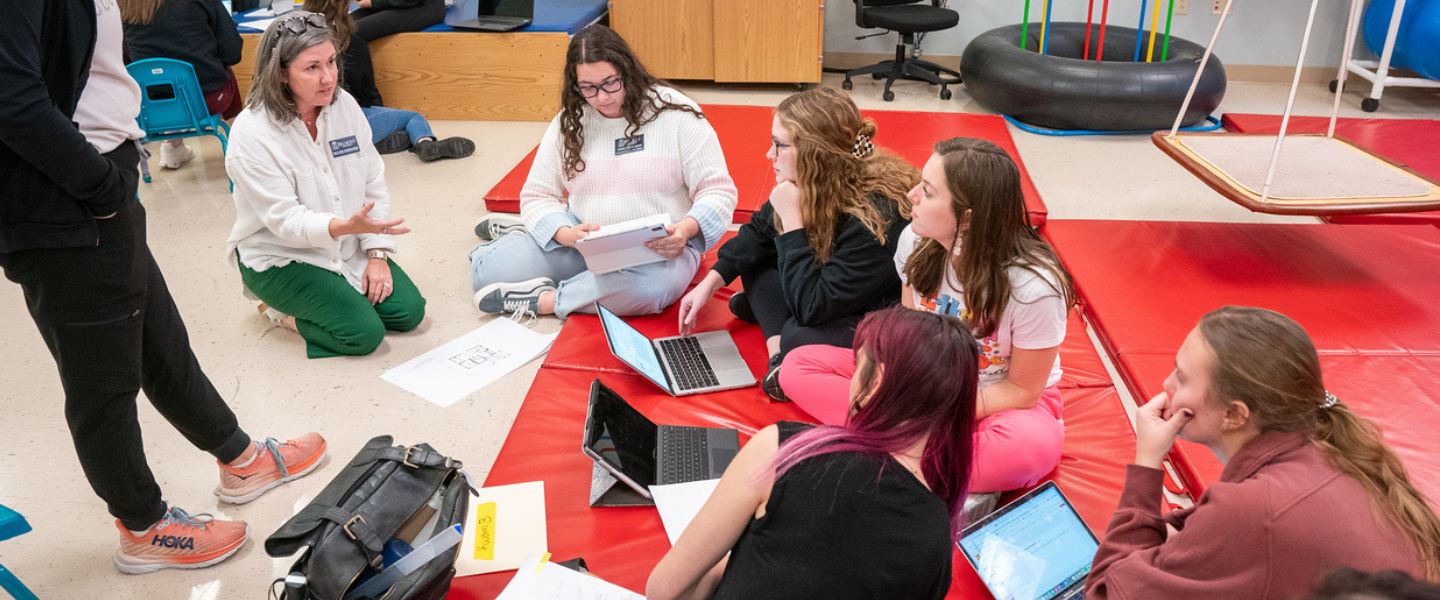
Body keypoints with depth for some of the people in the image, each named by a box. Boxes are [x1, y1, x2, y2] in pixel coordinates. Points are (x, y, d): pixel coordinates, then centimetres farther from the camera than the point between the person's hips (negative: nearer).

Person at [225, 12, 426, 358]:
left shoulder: (344, 105, -8)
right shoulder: (251, 133, -23)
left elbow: (373, 184, -2)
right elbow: (285, 220, -26)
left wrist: (376, 253, -10)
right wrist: (347, 226, -44)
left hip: (348, 246, 6)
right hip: (281, 256, -6)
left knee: (408, 311, -5)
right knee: (365, 331, -18)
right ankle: (284, 312, 9)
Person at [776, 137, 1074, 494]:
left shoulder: (1034, 287, -28)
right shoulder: (916, 241, -15)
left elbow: (1022, 389, -15)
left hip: (1000, 402, -4)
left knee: (1033, 445, -41)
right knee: (799, 365, -13)